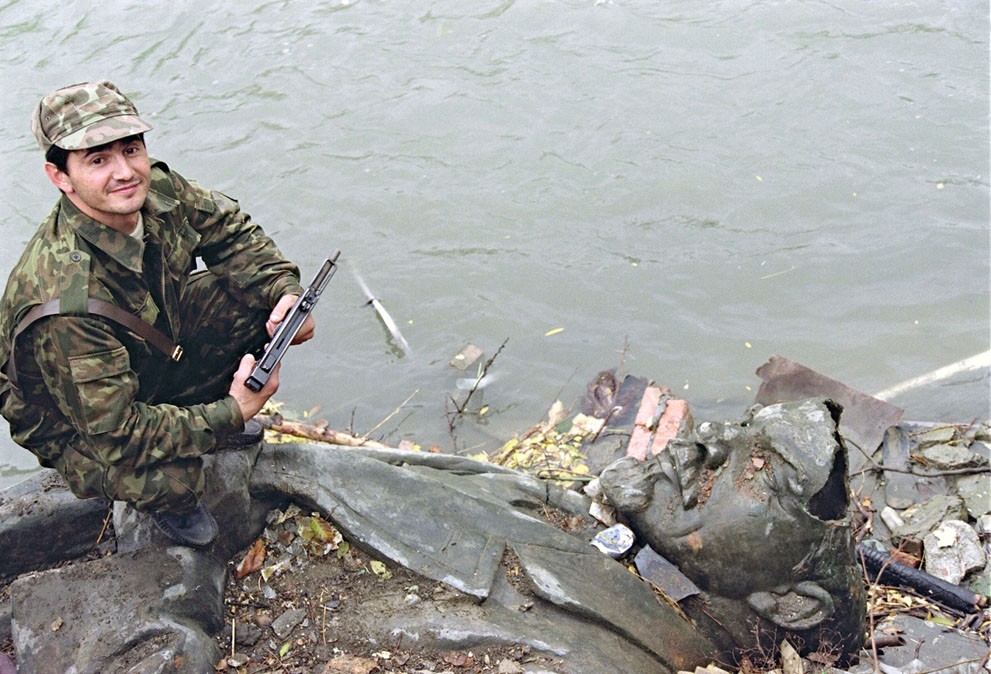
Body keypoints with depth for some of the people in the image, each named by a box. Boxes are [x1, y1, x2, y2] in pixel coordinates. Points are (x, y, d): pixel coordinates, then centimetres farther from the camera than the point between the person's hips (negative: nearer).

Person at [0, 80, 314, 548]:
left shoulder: (156, 190, -20)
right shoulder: (67, 303, -40)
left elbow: (230, 231, 0)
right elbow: (115, 433, -34)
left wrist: (286, 291, -16)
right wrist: (230, 415, -32)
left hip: (157, 346, 7)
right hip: (77, 419, -6)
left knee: (254, 292, -9)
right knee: (169, 480, -34)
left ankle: (199, 411, 14)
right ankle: (164, 499, 7)